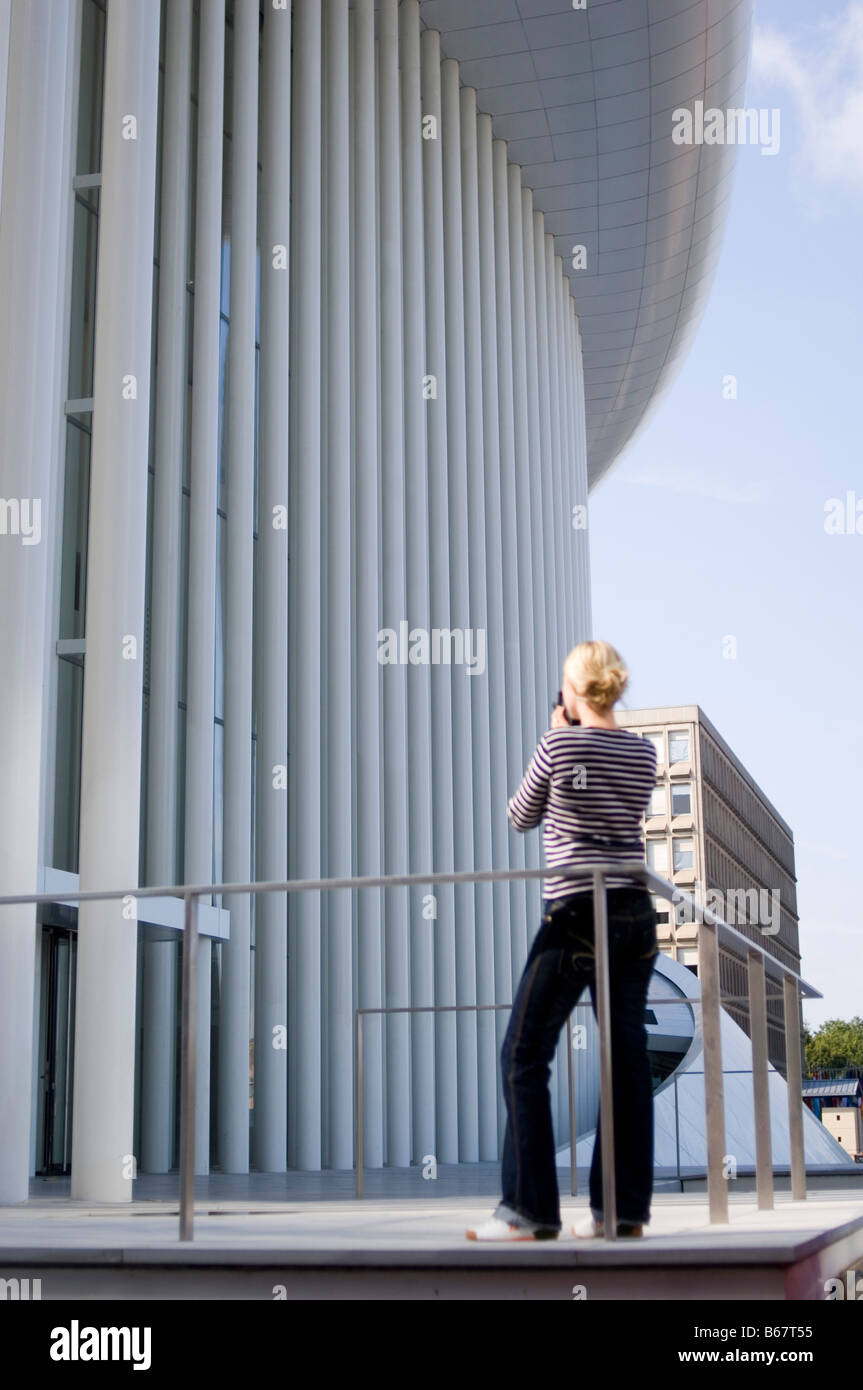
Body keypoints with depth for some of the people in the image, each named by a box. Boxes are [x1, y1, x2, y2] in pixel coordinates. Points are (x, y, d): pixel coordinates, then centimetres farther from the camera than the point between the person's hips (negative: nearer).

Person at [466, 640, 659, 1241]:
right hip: (636, 915, 6)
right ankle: (625, 1208, 8)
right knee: (627, 1057, 7)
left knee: (524, 1055, 0)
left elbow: (522, 817, 7)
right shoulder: (643, 752, 8)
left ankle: (530, 1209, -3)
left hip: (577, 913, -6)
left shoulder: (560, 743, -7)